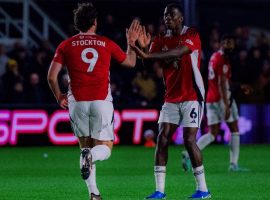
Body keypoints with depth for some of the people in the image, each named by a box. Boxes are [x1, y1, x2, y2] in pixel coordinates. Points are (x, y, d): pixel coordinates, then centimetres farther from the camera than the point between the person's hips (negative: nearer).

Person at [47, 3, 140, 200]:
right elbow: (130, 62, 20)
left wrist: (59, 96, 17)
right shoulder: (107, 44, 5)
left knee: (85, 146, 16)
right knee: (105, 148, 8)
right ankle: (91, 155, -30)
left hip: (77, 102, 1)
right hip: (102, 102, -1)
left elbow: (52, 76, 1)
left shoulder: (66, 46, 4)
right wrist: (131, 42, 36)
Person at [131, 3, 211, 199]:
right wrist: (143, 48, -23)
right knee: (162, 139, -5)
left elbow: (179, 52, -28)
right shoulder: (162, 40, 8)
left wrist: (148, 54, -36)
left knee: (189, 140, -11)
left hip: (192, 97, -6)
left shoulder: (192, 35, -8)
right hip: (171, 98, 6)